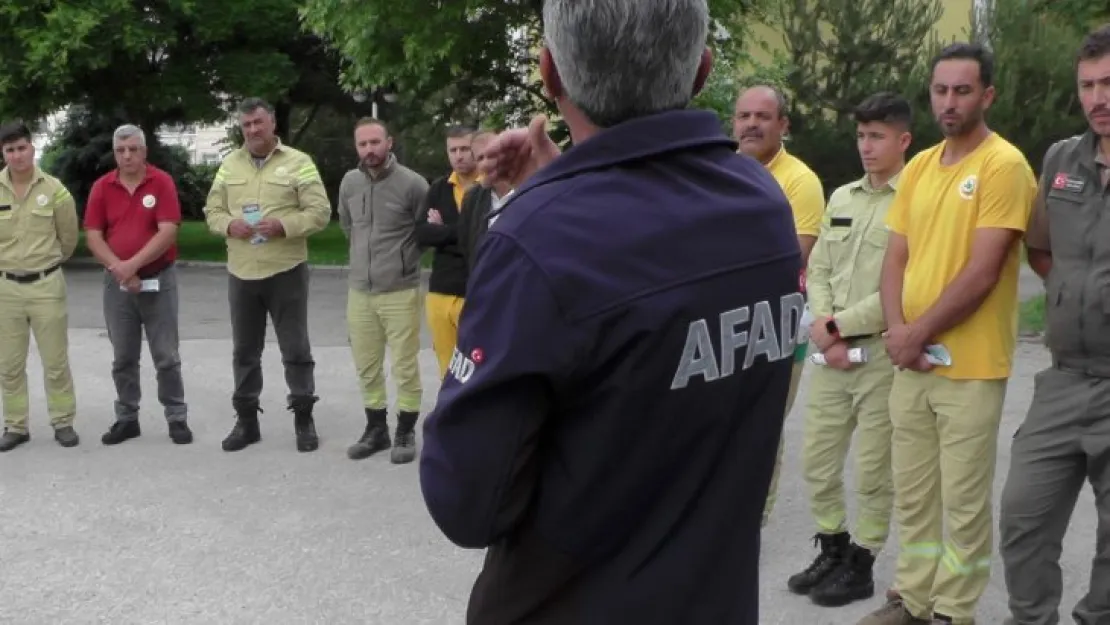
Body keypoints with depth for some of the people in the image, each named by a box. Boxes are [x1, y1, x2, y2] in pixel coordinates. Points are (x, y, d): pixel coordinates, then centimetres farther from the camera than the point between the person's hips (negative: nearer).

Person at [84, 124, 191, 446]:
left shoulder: (162, 182, -6)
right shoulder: (101, 187, 2)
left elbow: (168, 231, -14)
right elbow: (93, 236, -2)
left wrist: (133, 264, -19)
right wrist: (118, 268, -15)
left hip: (158, 280, -3)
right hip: (116, 283, 3)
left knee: (166, 356, 3)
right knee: (123, 358, 10)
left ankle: (177, 418, 11)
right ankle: (126, 419, 20)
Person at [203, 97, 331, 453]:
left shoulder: (298, 163, -3)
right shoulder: (229, 166, 9)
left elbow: (319, 212, -7)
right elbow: (212, 211, 12)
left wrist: (284, 226, -21)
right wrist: (229, 225, -10)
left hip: (286, 272, -4)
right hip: (241, 273, 4)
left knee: (296, 349, 3)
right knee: (244, 351, 11)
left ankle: (303, 418, 15)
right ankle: (246, 419, 22)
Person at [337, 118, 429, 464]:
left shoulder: (412, 184, -12)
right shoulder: (349, 182, 3)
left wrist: (403, 259, 5)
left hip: (400, 292, -5)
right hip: (359, 291, 5)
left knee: (405, 367, 2)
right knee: (367, 368, 13)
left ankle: (405, 433, 17)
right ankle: (376, 429, 28)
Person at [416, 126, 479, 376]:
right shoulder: (438, 188, 11)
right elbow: (421, 234, 0)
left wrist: (443, 231, -6)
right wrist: (460, 232, -12)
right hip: (440, 292, 5)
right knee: (449, 372, 11)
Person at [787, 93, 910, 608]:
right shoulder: (841, 198, 13)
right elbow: (818, 271, 11)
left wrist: (837, 325, -11)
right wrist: (822, 329, -5)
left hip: (882, 354, -6)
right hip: (831, 352, 6)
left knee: (873, 468, 5)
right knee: (817, 460, 12)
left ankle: (861, 564, 19)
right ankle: (832, 551, 29)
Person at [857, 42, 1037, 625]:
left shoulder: (1004, 166, -10)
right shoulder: (918, 167, 11)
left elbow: (983, 272, -16)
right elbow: (895, 258, 11)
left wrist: (919, 335, -12)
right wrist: (897, 331, -5)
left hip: (970, 366, -6)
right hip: (910, 361, 6)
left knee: (964, 501, 4)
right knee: (911, 492, 14)